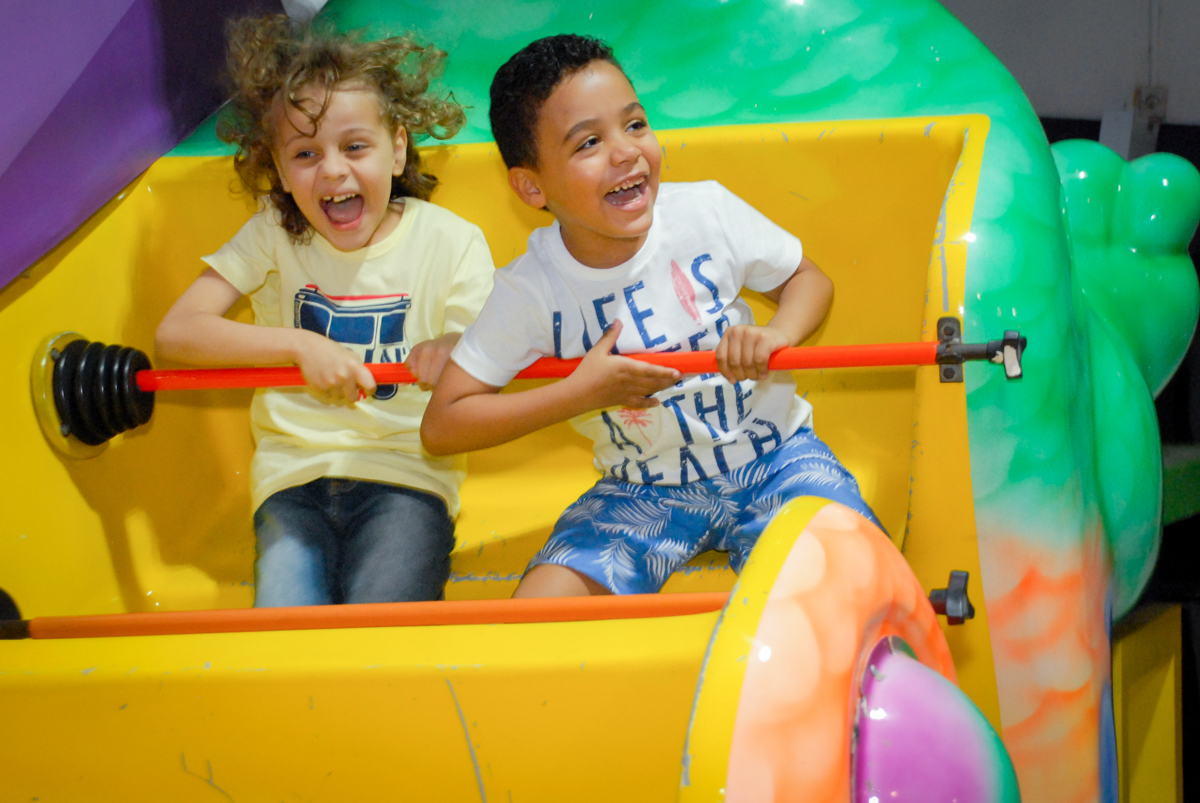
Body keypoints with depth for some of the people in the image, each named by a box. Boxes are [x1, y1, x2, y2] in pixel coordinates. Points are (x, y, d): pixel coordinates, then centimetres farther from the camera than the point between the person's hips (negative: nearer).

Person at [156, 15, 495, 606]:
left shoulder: (450, 243, 1)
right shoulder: (271, 239, 4)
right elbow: (175, 335, -7)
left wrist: (455, 355, -23)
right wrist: (302, 346, -17)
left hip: (406, 474, -1)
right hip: (294, 473, 1)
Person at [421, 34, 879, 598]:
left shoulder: (706, 212, -12)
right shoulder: (531, 290, -14)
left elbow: (808, 280, 6)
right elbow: (441, 427, -11)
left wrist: (777, 335, -18)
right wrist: (581, 394, -19)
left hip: (772, 456, 0)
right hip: (644, 494, 0)